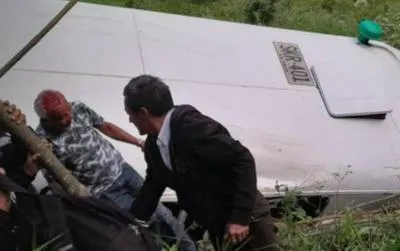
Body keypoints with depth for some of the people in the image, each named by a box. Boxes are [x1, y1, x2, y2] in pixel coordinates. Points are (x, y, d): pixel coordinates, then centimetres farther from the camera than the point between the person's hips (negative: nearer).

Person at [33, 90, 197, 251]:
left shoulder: (79, 108, -8)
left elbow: (106, 127, 6)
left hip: (121, 168, 5)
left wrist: (140, 143, 9)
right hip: (103, 191, -5)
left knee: (160, 211, 10)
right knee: (151, 216, -5)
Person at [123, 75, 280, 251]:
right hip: (216, 226, 8)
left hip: (246, 219, -8)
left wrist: (240, 216, -25)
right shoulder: (153, 146, 2)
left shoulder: (191, 126, -25)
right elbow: (151, 190, 14)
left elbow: (243, 159, -26)